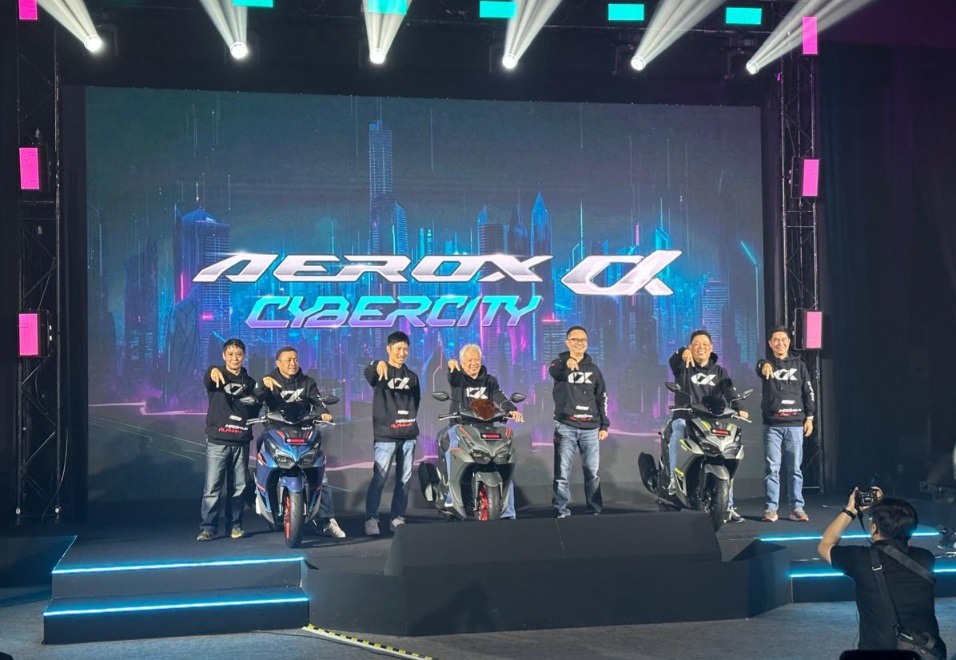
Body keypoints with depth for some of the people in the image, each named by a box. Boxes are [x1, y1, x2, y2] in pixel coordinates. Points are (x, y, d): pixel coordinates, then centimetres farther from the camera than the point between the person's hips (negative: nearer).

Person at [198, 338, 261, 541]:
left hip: (241, 442, 4)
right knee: (212, 487, -6)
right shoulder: (217, 376, 1)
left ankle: (235, 525, 16)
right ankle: (208, 527, -2)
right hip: (217, 441, -4)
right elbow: (206, 380, -24)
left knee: (239, 486, 7)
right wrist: (213, 371, -47)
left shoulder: (249, 382, 16)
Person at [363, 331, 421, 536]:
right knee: (379, 478, -11)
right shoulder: (381, 372, -2)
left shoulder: (412, 376, 17)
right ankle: (371, 519, -8)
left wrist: (411, 419, 11)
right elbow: (368, 373, -25)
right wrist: (378, 364, -48)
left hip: (409, 435, 6)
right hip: (386, 434, -6)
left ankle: (397, 518, 15)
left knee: (404, 479, 7)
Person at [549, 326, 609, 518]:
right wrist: (567, 363, -47)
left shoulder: (593, 368, 14)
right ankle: (562, 511, -1)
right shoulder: (560, 363, 3)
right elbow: (554, 372, -24)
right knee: (562, 472, -5)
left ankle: (594, 510, 12)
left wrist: (604, 425, 7)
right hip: (566, 427, -3)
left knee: (592, 472, 5)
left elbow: (602, 398, 16)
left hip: (590, 428, 3)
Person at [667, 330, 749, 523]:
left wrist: (738, 409, -21)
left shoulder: (720, 372, 17)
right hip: (685, 417, -3)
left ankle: (728, 507, 1)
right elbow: (673, 360, -16)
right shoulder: (683, 367, 9)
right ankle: (674, 477, -32)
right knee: (678, 430, -36)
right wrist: (683, 353, -40)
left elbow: (729, 392, -1)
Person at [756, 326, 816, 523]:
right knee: (772, 468, -1)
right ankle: (771, 508, 2)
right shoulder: (766, 364, 4)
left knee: (794, 468, 4)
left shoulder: (799, 365, 10)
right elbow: (759, 368, -21)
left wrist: (809, 417, 3)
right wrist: (765, 367, -45)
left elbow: (808, 392, 11)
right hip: (772, 425, -1)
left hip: (795, 424, 1)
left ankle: (797, 508, 9)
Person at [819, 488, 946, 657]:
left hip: (879, 655, -3)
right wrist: (883, 508, 24)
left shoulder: (863, 559, -11)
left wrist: (850, 510, 16)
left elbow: (825, 546, 11)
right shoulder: (925, 559, -2)